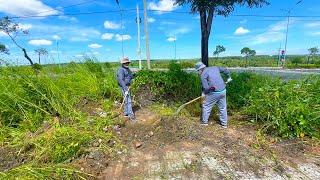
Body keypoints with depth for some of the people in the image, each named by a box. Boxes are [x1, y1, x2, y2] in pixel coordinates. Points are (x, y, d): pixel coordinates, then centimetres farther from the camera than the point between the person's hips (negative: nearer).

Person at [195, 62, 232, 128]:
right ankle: (224, 123, 30)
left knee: (206, 106, 12)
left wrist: (204, 93, 4)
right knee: (223, 108, 18)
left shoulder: (203, 75, -9)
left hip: (214, 93, -7)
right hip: (223, 91, 7)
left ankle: (204, 121, 23)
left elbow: (206, 87, -15)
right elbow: (225, 70, 22)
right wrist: (229, 77, 37)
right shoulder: (215, 68, 11)